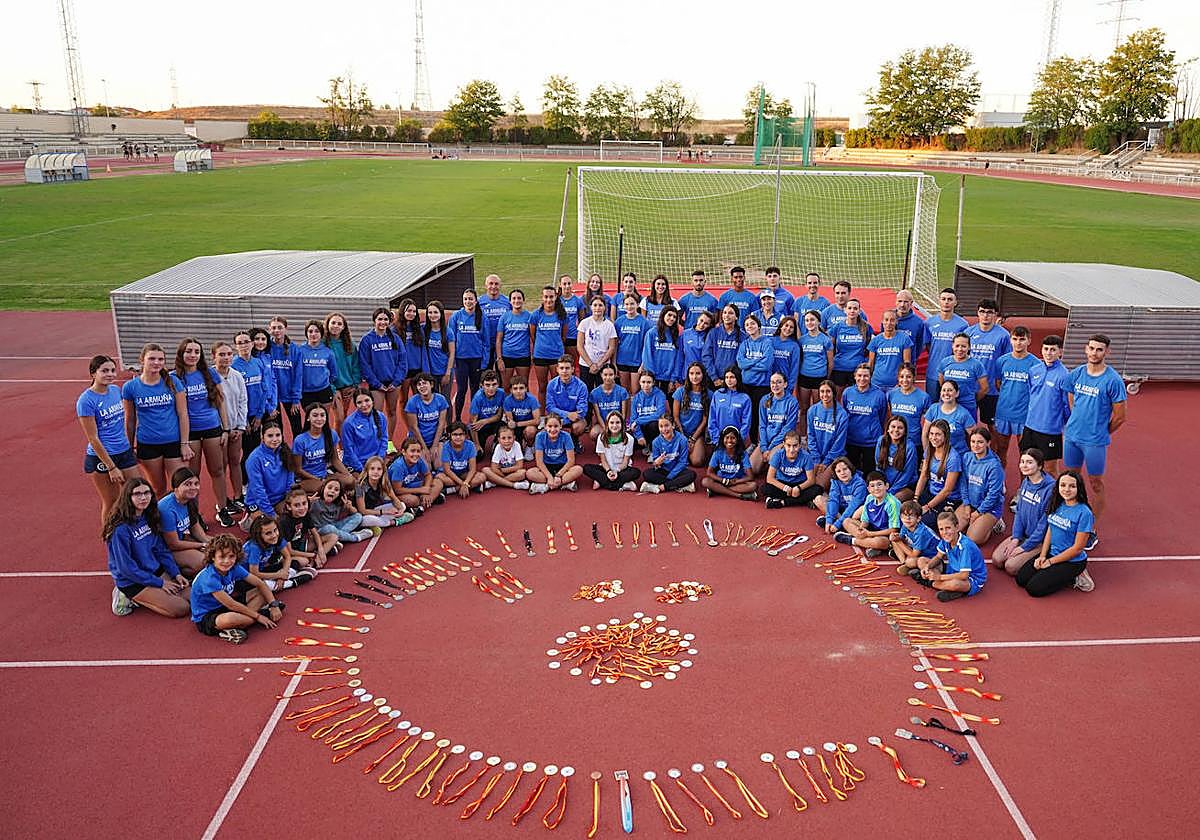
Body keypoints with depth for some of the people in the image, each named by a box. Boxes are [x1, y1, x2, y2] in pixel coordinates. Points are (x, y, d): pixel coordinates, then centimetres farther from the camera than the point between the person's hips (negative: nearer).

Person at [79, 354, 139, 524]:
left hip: (125, 452, 6)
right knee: (111, 503, 5)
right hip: (101, 458, -6)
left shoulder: (116, 390, 4)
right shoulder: (86, 400, -15)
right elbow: (93, 438, -15)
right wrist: (111, 467, -15)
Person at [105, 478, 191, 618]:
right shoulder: (121, 529, -23)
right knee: (181, 609, -16)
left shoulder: (148, 517, 1)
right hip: (131, 581, -8)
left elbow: (161, 550, 9)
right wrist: (159, 583, -15)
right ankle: (131, 598, 0)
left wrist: (176, 574, -2)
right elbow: (126, 567, -20)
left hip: (155, 571, 8)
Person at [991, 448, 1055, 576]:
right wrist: (1016, 538, -2)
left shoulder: (1050, 488, -23)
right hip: (1022, 534, 7)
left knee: (1011, 567, -17)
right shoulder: (1026, 482, 1)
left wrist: (1025, 547, -16)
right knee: (996, 560, -5)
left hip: (1040, 540, -7)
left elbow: (1045, 523, -21)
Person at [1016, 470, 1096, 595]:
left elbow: (1077, 548, -18)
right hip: (1051, 552, 7)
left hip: (1072, 561, -7)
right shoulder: (1058, 505, 1)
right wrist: (1042, 556, -4)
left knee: (1034, 588, -15)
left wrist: (1050, 562, -13)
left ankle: (1074, 578, 3)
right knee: (1021, 579, -2)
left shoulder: (1084, 513, -20)